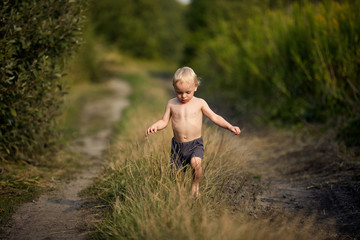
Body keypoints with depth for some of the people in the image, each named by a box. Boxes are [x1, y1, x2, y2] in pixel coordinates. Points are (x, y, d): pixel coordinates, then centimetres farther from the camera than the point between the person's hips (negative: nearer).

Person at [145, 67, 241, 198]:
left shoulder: (199, 103, 0)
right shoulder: (171, 104, 4)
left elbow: (214, 117, 4)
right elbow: (164, 121, 6)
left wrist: (230, 127, -7)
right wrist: (155, 126, -16)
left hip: (195, 144, -2)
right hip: (177, 145, 2)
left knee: (195, 162, -29)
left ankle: (195, 186, -1)